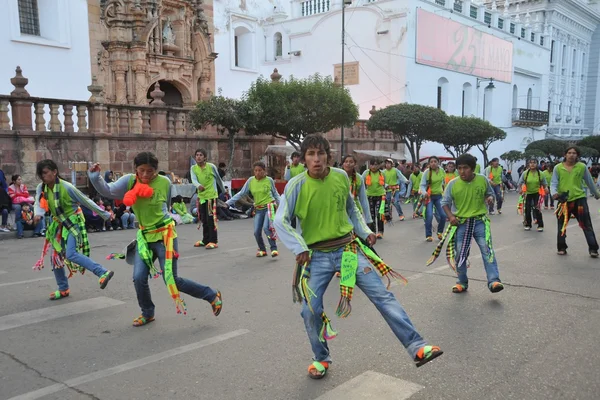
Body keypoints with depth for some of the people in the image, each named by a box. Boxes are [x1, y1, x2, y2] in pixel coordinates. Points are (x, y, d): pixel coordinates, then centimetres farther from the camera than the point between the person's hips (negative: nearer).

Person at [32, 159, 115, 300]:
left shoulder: (67, 187, -22)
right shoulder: (41, 188, -5)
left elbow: (86, 201, -15)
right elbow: (38, 204, -13)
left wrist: (105, 215, -9)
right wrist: (38, 214, -38)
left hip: (73, 222, -7)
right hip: (58, 224, 7)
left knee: (71, 254, -24)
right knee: (56, 256, 11)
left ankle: (103, 273, -23)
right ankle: (63, 289, 26)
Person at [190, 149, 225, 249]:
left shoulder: (211, 166, -8)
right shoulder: (193, 168, 1)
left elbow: (218, 179, 5)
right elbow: (194, 180, -17)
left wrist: (224, 191, 14)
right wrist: (198, 185, -40)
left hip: (211, 195, -5)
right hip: (201, 196, 5)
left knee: (211, 219, -8)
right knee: (204, 220, 12)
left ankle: (213, 241, -3)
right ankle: (205, 240, 24)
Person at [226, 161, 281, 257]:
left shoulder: (269, 180, -4)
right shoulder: (250, 181, 0)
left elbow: (275, 194, 10)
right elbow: (241, 193, 3)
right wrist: (228, 202, -1)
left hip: (269, 206, -4)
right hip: (258, 209, 4)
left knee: (266, 228, -23)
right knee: (257, 232, 0)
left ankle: (274, 248, -11)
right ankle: (262, 250, 22)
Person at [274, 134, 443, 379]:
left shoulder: (341, 177, -2)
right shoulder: (296, 185, -11)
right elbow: (281, 221, -9)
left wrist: (365, 232, 7)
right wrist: (299, 248, -16)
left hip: (348, 248, 2)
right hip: (317, 256, -1)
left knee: (383, 295, -7)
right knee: (310, 310, -1)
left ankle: (416, 347, -4)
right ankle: (321, 359, 24)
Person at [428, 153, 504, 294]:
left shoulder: (483, 180, -4)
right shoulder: (452, 184, -6)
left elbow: (490, 193, 14)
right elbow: (445, 202, 3)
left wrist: (490, 198, -9)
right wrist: (450, 216, -13)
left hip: (480, 221, -1)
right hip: (461, 223, 1)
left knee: (487, 250, -12)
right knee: (460, 254, 7)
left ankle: (493, 281, -12)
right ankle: (462, 282, 23)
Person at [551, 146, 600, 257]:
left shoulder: (582, 167, -2)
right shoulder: (558, 168, -3)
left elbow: (590, 182, 11)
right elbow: (553, 183, -3)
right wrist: (554, 193, -23)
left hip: (579, 199, -1)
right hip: (563, 200, 1)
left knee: (587, 225, 1)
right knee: (562, 225, 10)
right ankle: (562, 248, 23)